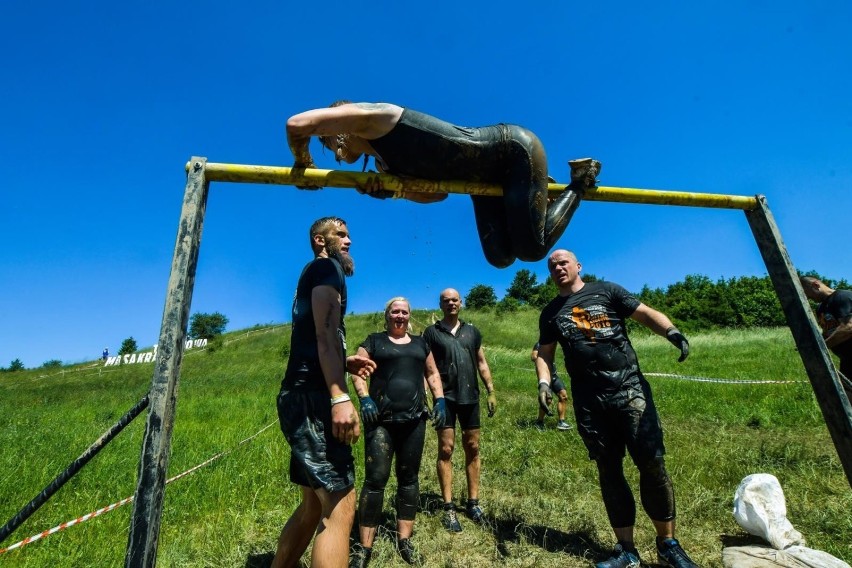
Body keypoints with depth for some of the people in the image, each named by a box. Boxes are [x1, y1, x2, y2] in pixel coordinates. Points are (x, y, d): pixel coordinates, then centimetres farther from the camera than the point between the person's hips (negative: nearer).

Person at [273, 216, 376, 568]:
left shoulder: (313, 275, 27)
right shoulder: (327, 267, -1)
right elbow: (325, 331, -18)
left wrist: (346, 364, 20)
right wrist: (340, 396, -27)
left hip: (302, 398, 10)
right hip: (312, 397, -10)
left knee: (314, 505, 17)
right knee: (339, 506, -11)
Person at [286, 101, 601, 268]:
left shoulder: (371, 118, -15)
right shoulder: (384, 163, 9)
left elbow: (297, 124, -27)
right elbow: (436, 192, 11)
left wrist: (303, 164, -6)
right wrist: (392, 190, -6)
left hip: (514, 149, -8)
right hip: (490, 176, 8)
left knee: (532, 249, -9)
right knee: (500, 257, 3)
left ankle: (580, 181, 10)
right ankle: (539, 192, 22)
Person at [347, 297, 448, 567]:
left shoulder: (420, 343, 16)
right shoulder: (373, 341, 7)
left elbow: (432, 374, 19)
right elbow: (358, 372, 0)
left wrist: (440, 400, 5)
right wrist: (364, 398, -15)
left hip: (414, 420, 4)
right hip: (381, 420, -3)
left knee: (409, 477, 10)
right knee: (375, 479, -4)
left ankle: (404, 541, 24)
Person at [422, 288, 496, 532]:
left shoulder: (471, 331, 11)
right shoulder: (432, 332, 1)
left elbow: (482, 363, 13)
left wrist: (491, 391, 8)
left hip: (470, 397, 4)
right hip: (445, 397, -3)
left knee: (472, 449, 9)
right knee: (446, 449, -1)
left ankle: (473, 502, 22)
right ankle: (449, 508, 9)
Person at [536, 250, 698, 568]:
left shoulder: (606, 291, 8)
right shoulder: (551, 313, 14)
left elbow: (645, 314, 1)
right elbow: (545, 353, 13)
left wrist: (671, 332, -20)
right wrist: (544, 382, -5)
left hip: (629, 389, -2)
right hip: (589, 402, 2)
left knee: (652, 464, -3)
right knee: (609, 471, 9)